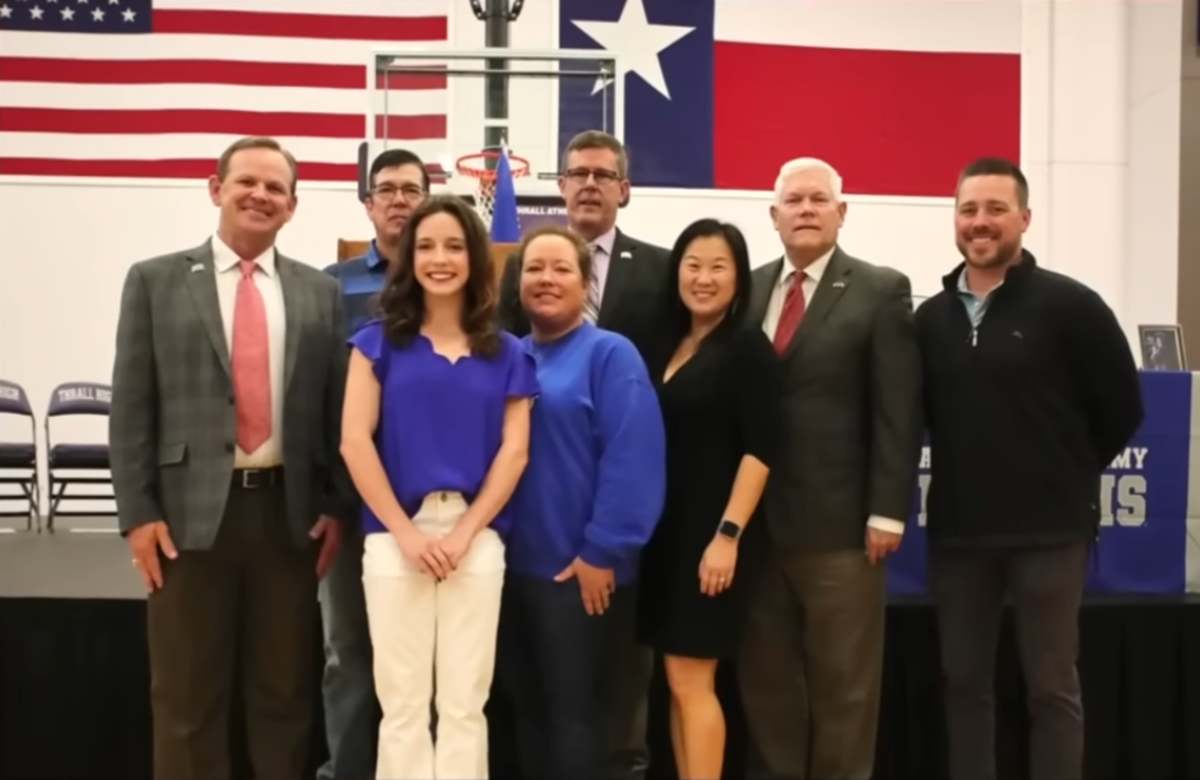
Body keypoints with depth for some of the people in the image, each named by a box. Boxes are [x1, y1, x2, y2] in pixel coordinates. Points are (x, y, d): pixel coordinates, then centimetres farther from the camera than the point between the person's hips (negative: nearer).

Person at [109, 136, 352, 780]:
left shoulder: (321, 292, 8)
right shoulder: (155, 282, 4)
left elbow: (337, 407, 8)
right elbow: (131, 408, 0)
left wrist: (337, 507, 1)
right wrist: (137, 514, -6)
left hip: (289, 513, 2)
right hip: (190, 513, -1)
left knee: (286, 692, 12)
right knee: (187, 698, 8)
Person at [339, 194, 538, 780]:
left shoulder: (505, 354, 10)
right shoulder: (380, 342, 6)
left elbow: (514, 452, 3)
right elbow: (355, 441, -1)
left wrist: (464, 531, -8)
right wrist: (406, 532, -8)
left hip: (476, 538, 1)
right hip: (395, 536, -1)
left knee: (465, 703, 6)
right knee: (402, 702, 4)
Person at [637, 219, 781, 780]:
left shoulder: (747, 346, -7)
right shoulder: (668, 347, 12)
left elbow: (760, 447, -14)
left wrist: (728, 534, -20)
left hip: (712, 534, -7)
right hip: (666, 530, 7)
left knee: (691, 679, -5)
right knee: (677, 681, 10)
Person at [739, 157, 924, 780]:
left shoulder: (882, 291, 0)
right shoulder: (747, 289, 12)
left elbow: (898, 412, -6)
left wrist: (886, 512, -12)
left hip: (839, 521, -4)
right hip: (756, 520, 4)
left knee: (844, 682, 6)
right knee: (765, 677, 12)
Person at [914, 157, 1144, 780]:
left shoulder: (1068, 305, -7)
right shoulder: (931, 318, 6)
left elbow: (1121, 408, -1)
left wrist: (1070, 476, 4)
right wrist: (968, 475, 9)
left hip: (1048, 528, -4)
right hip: (957, 530, 4)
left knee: (1051, 684, 5)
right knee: (963, 681, 12)